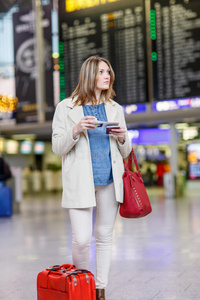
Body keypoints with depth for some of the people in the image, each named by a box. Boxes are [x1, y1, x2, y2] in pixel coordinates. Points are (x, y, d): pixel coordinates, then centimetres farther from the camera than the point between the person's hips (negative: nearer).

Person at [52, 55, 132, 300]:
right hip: (80, 181, -3)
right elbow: (57, 148, -1)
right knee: (81, 239, -9)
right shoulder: (66, 108, 3)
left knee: (104, 236, 9)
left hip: (110, 180, 4)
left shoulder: (115, 109, 13)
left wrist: (123, 138, -6)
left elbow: (125, 152, 16)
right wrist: (76, 130, -17)